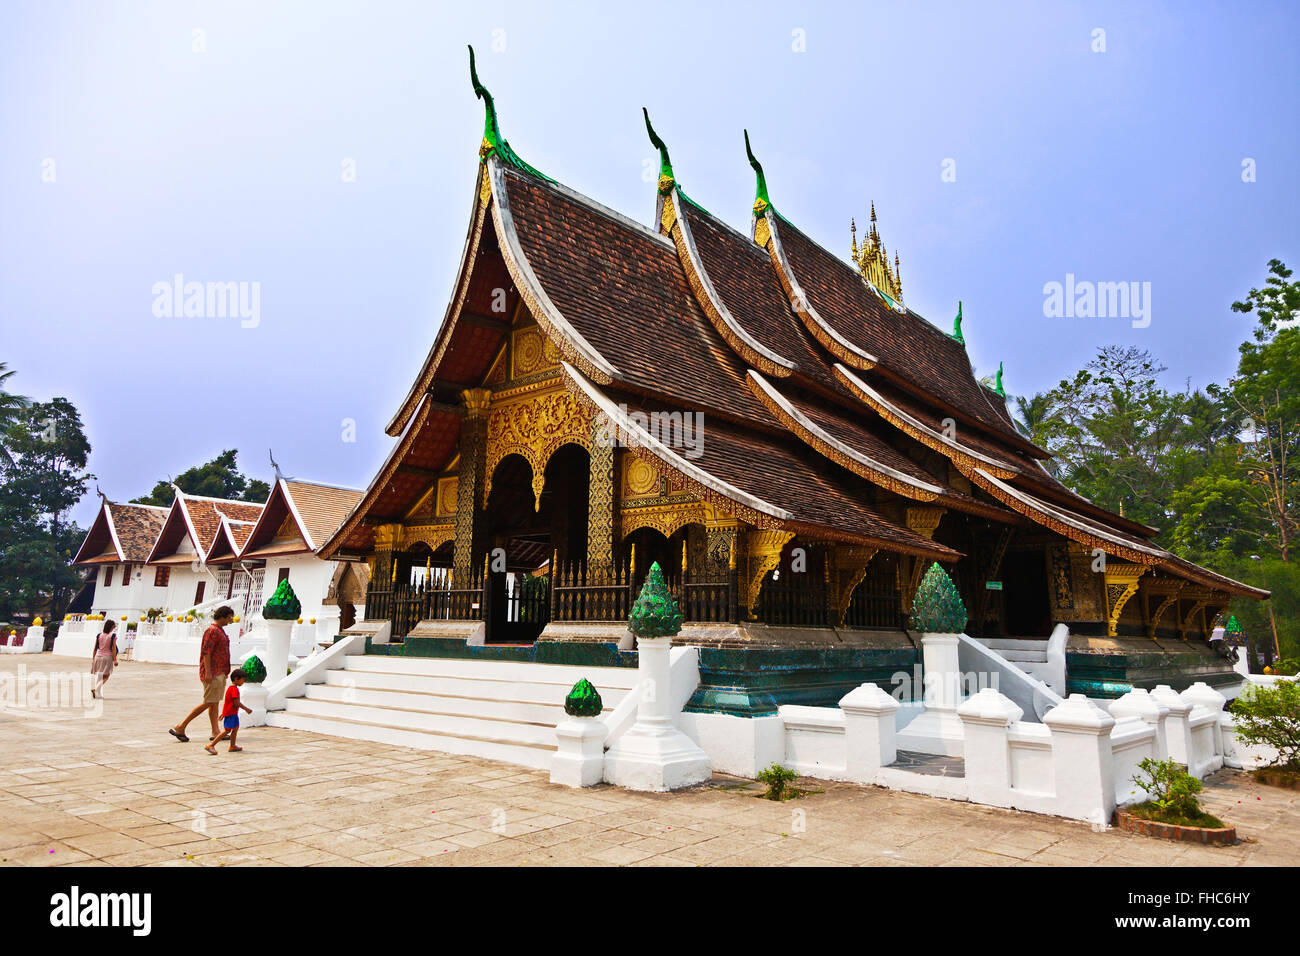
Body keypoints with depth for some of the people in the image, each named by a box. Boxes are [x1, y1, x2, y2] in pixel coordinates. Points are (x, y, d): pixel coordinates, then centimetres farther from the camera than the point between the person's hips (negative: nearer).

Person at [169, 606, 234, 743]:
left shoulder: (220, 630, 17)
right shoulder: (212, 630, -14)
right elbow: (206, 652, -20)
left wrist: (224, 672, 22)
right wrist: (208, 673, -24)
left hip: (219, 673, 10)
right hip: (212, 673, -10)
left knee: (215, 703, 8)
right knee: (209, 703, -8)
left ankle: (215, 733, 8)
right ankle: (180, 727, -1)